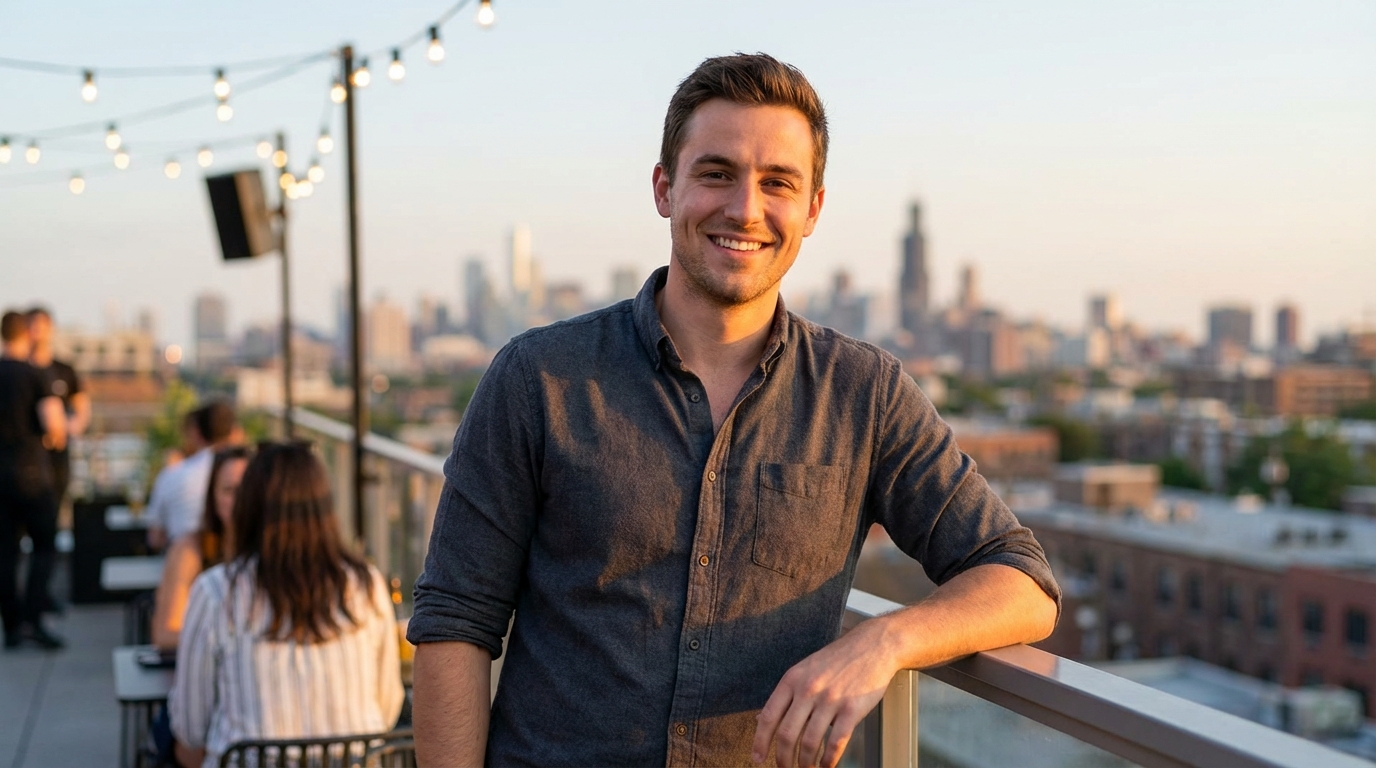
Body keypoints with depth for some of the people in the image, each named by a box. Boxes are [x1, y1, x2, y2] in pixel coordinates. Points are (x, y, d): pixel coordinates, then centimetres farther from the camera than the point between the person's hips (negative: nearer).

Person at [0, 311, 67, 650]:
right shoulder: (32, 373, -9)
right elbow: (53, 421, -19)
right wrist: (55, 438, 3)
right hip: (30, 469, -4)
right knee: (45, 547, 5)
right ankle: (31, 618, -7)